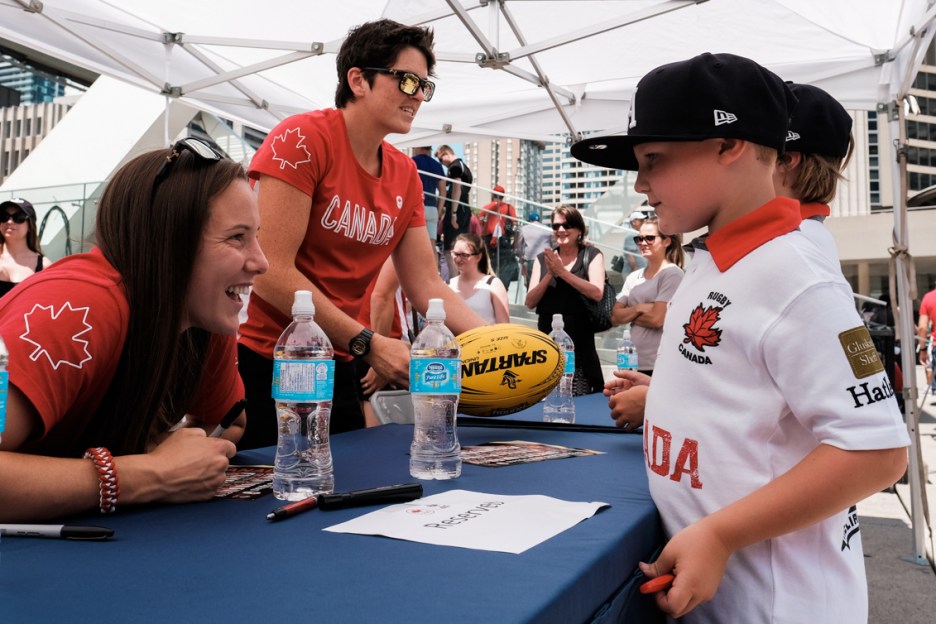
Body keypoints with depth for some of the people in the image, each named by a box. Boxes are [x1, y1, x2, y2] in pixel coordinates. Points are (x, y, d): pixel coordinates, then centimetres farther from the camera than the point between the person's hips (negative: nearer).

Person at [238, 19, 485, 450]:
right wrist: (368, 344, -22)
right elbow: (271, 273, -21)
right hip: (263, 365, -6)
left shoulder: (406, 175, 5)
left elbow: (426, 285, 5)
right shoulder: (303, 138, -15)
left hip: (337, 369, 7)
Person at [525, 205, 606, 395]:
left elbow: (597, 293, -12)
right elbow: (530, 302, 4)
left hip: (580, 342, -3)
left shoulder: (591, 255, 4)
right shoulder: (543, 259, 11)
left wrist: (562, 271, -12)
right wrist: (550, 275, -9)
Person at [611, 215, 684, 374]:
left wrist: (629, 315, 0)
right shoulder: (633, 277, 13)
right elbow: (615, 317, 7)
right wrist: (638, 309, -11)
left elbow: (657, 318, -16)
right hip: (633, 362, 6)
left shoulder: (672, 273, -7)